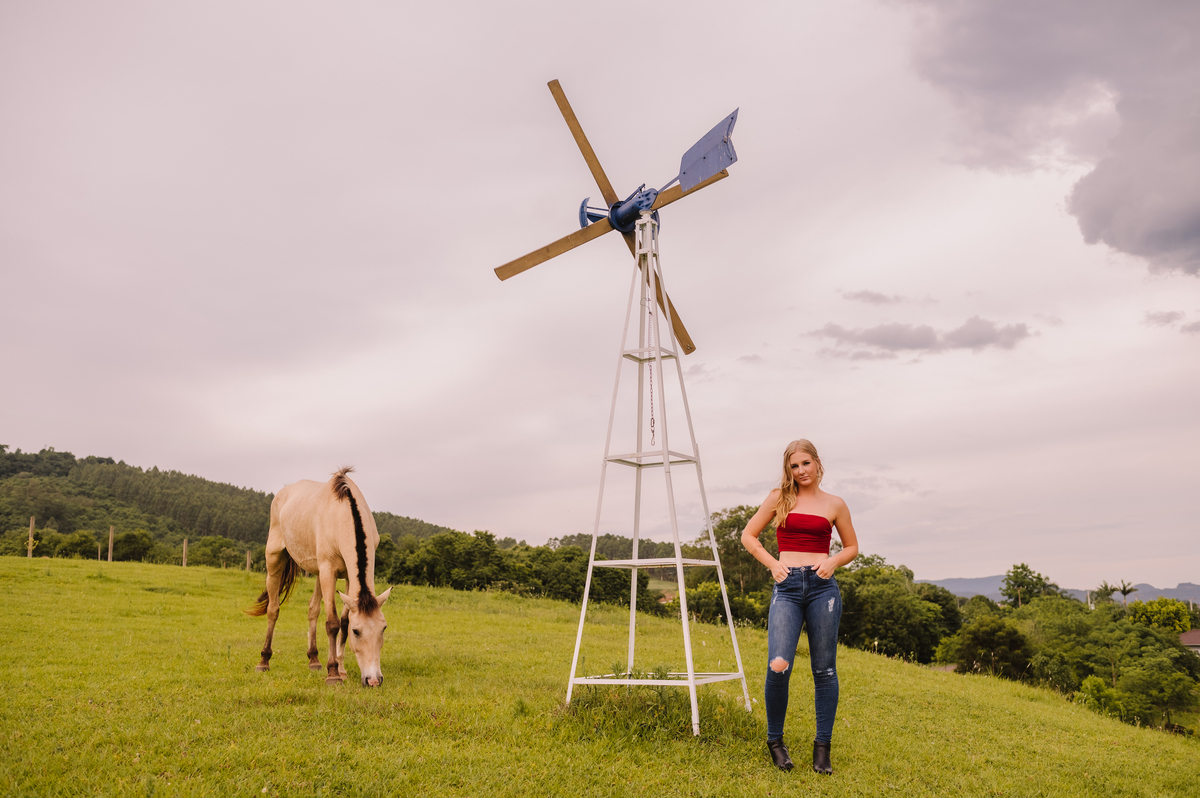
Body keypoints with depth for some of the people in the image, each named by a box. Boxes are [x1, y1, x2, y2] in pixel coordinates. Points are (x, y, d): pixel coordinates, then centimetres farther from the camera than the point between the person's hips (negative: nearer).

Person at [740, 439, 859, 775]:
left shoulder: (834, 504, 10)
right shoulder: (779, 498, 9)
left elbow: (852, 547, 20)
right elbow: (748, 536, 13)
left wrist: (833, 561, 0)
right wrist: (772, 563, 0)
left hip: (822, 586, 1)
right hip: (787, 587, -1)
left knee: (824, 670, 4)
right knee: (778, 666, -14)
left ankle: (822, 747, 18)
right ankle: (775, 740, 7)